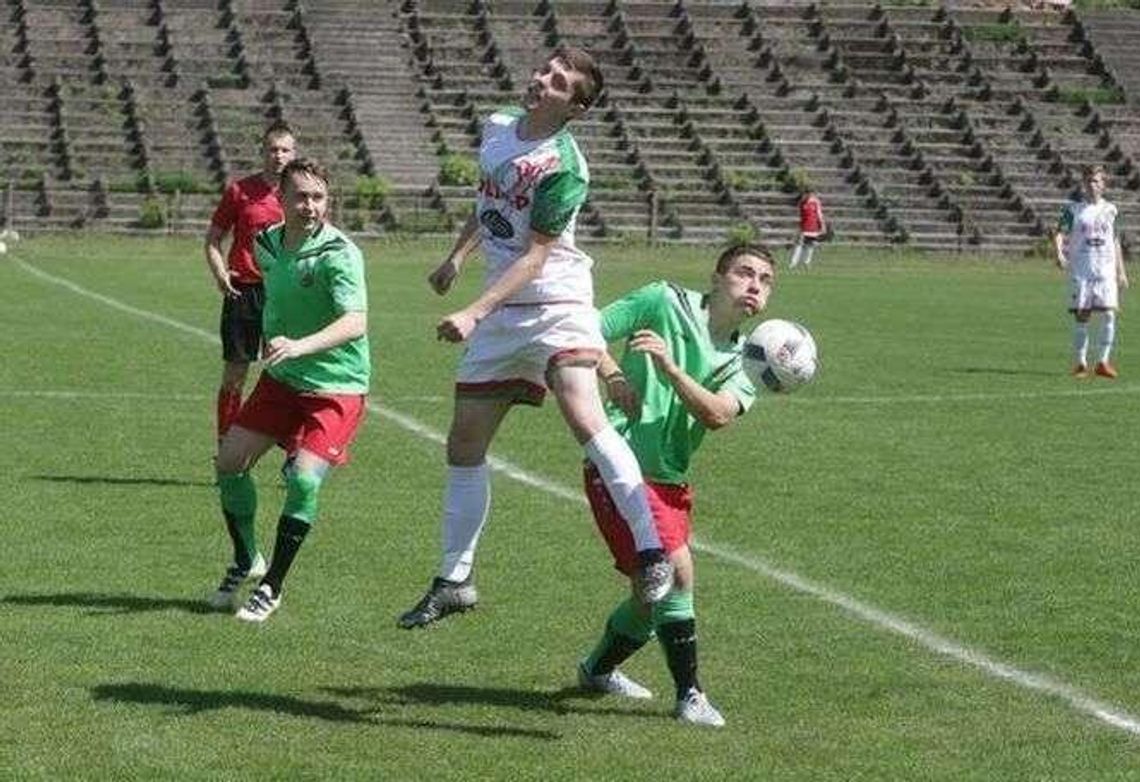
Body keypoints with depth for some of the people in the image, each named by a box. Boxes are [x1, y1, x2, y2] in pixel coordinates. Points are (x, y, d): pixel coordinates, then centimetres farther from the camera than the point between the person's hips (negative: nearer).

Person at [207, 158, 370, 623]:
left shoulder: (338, 254, -22)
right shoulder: (267, 244, 0)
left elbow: (356, 322, -36)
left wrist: (300, 346, -49)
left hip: (336, 385, -6)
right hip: (281, 378, 7)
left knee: (304, 479, -20)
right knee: (230, 462, 0)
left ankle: (272, 587, -2)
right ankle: (245, 561, 25)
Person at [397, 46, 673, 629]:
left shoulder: (563, 168, -18)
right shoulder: (496, 126, 5)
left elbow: (535, 257, -21)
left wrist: (474, 313, -28)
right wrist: (458, 256, 20)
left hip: (555, 303, -7)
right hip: (500, 313, 7)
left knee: (585, 419, -28)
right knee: (464, 447, 8)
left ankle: (652, 552, -22)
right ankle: (453, 583, 20)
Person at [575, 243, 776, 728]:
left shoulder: (744, 362, 8)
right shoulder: (664, 302, -3)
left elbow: (718, 415, -13)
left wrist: (669, 367, -27)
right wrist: (611, 375, -21)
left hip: (672, 481, 7)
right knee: (677, 568, -19)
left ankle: (598, 670, 43)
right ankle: (689, 695, -10)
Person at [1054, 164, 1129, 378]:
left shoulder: (1109, 210, 11)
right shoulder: (1073, 208, 3)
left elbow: (1115, 241, 16)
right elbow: (1060, 234, -5)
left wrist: (1121, 272, 14)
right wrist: (1059, 253, -25)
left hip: (1106, 269, 2)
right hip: (1080, 270, -2)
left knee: (1109, 314, -8)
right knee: (1081, 316, -1)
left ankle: (1103, 362, 2)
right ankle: (1080, 363, 8)